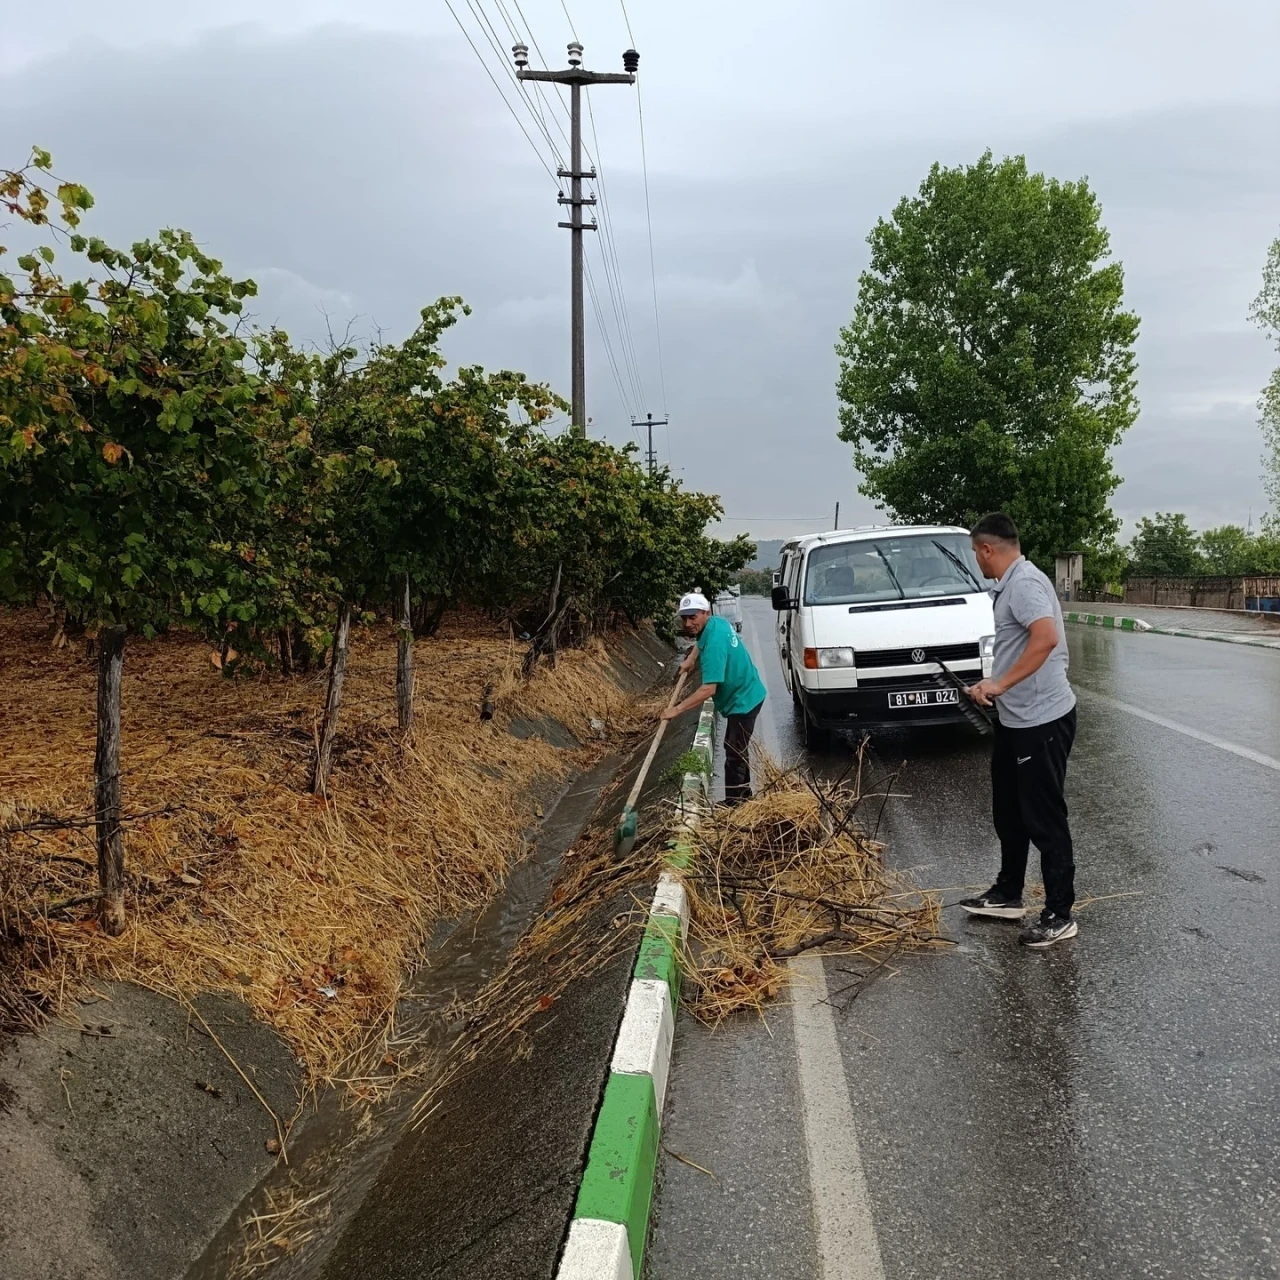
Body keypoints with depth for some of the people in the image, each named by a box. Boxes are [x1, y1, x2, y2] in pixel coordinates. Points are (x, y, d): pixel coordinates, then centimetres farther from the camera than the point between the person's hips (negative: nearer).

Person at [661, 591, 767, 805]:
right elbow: (701, 641, 28)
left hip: (743, 701, -11)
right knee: (736, 750, 21)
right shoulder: (717, 622, -1)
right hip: (744, 696, 11)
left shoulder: (715, 642, -31)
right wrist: (691, 658, 17)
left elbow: (708, 689, -35)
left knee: (734, 755, -8)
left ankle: (733, 804, -3)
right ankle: (743, 795, 34)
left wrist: (677, 709, -32)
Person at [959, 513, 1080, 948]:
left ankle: (1059, 915, 10)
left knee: (1044, 819, -1)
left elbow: (1046, 637, -33)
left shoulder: (1024, 582, -19)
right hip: (1016, 718, 11)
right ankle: (1007, 894, 33)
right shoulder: (1011, 583, 13)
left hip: (1041, 720, -11)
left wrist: (1000, 684, -28)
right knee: (1008, 811, 19)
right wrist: (994, 687, 22)